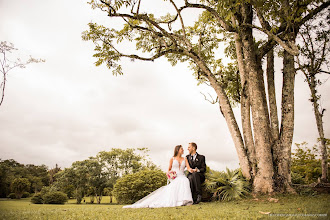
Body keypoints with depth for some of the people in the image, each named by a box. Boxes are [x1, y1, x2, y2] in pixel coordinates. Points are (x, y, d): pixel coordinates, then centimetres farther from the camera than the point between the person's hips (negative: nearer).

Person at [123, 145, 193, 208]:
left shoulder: (184, 159, 17)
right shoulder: (172, 159, 12)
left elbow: (188, 168, 1)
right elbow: (169, 169, 17)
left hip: (182, 177, 1)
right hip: (174, 178, -1)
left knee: (185, 181, -37)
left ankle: (183, 200, -38)